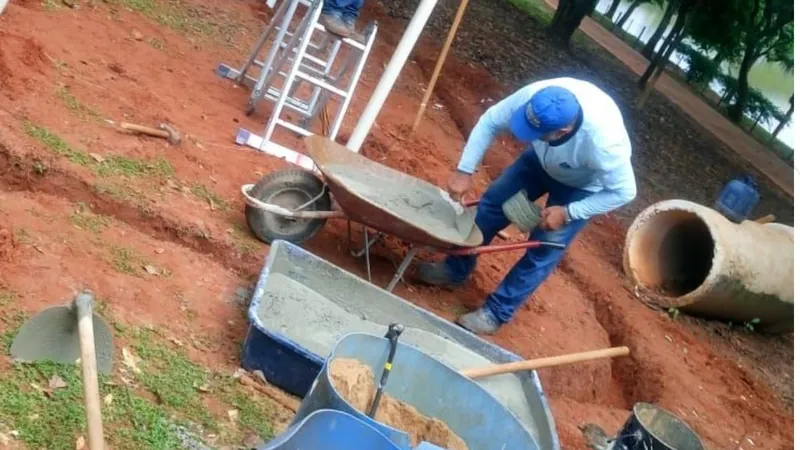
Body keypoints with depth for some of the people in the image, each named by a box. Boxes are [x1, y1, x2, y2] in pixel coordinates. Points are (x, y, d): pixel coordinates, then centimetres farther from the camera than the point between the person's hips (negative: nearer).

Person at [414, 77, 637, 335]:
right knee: (492, 204, 5)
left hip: (583, 186, -4)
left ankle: (496, 313, 12)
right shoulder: (534, 96, -36)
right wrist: (465, 170, -26)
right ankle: (454, 271, 25)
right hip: (542, 159, 4)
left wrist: (568, 213, -28)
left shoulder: (604, 142, -44)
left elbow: (624, 191, -27)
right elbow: (490, 121, -20)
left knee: (542, 253, -4)